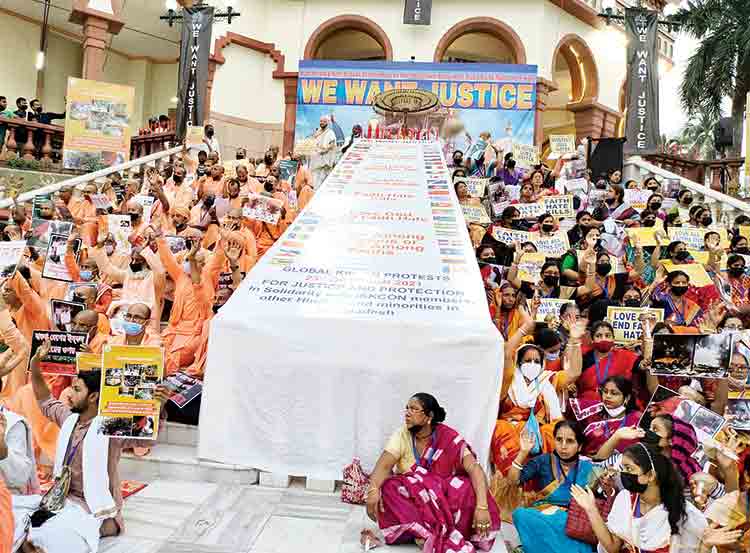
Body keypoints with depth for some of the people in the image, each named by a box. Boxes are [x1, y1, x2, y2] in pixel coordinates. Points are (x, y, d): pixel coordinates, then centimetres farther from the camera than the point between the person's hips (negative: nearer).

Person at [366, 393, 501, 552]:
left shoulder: (449, 438, -13)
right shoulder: (402, 435, -9)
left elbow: (475, 469, -22)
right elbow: (384, 465, -21)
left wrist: (482, 506, -37)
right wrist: (373, 489, -42)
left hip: (442, 499, -1)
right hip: (408, 498, 1)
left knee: (469, 487, -26)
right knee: (388, 487, -29)